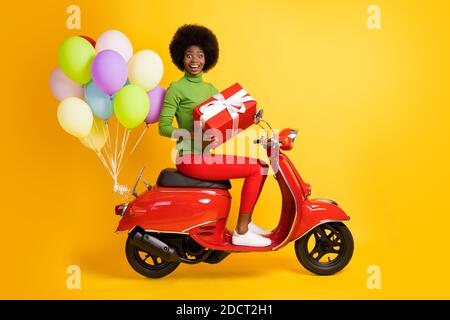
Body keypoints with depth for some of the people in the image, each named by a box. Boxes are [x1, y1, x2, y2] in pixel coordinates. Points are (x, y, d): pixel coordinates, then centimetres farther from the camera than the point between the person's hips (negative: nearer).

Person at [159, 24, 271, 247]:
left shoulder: (210, 89, 15)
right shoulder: (176, 88, -7)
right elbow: (163, 127, -12)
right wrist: (194, 135, -26)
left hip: (206, 154, 8)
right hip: (190, 159, -8)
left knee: (261, 165, 4)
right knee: (255, 170, -14)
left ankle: (246, 222, 11)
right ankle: (241, 233, -6)